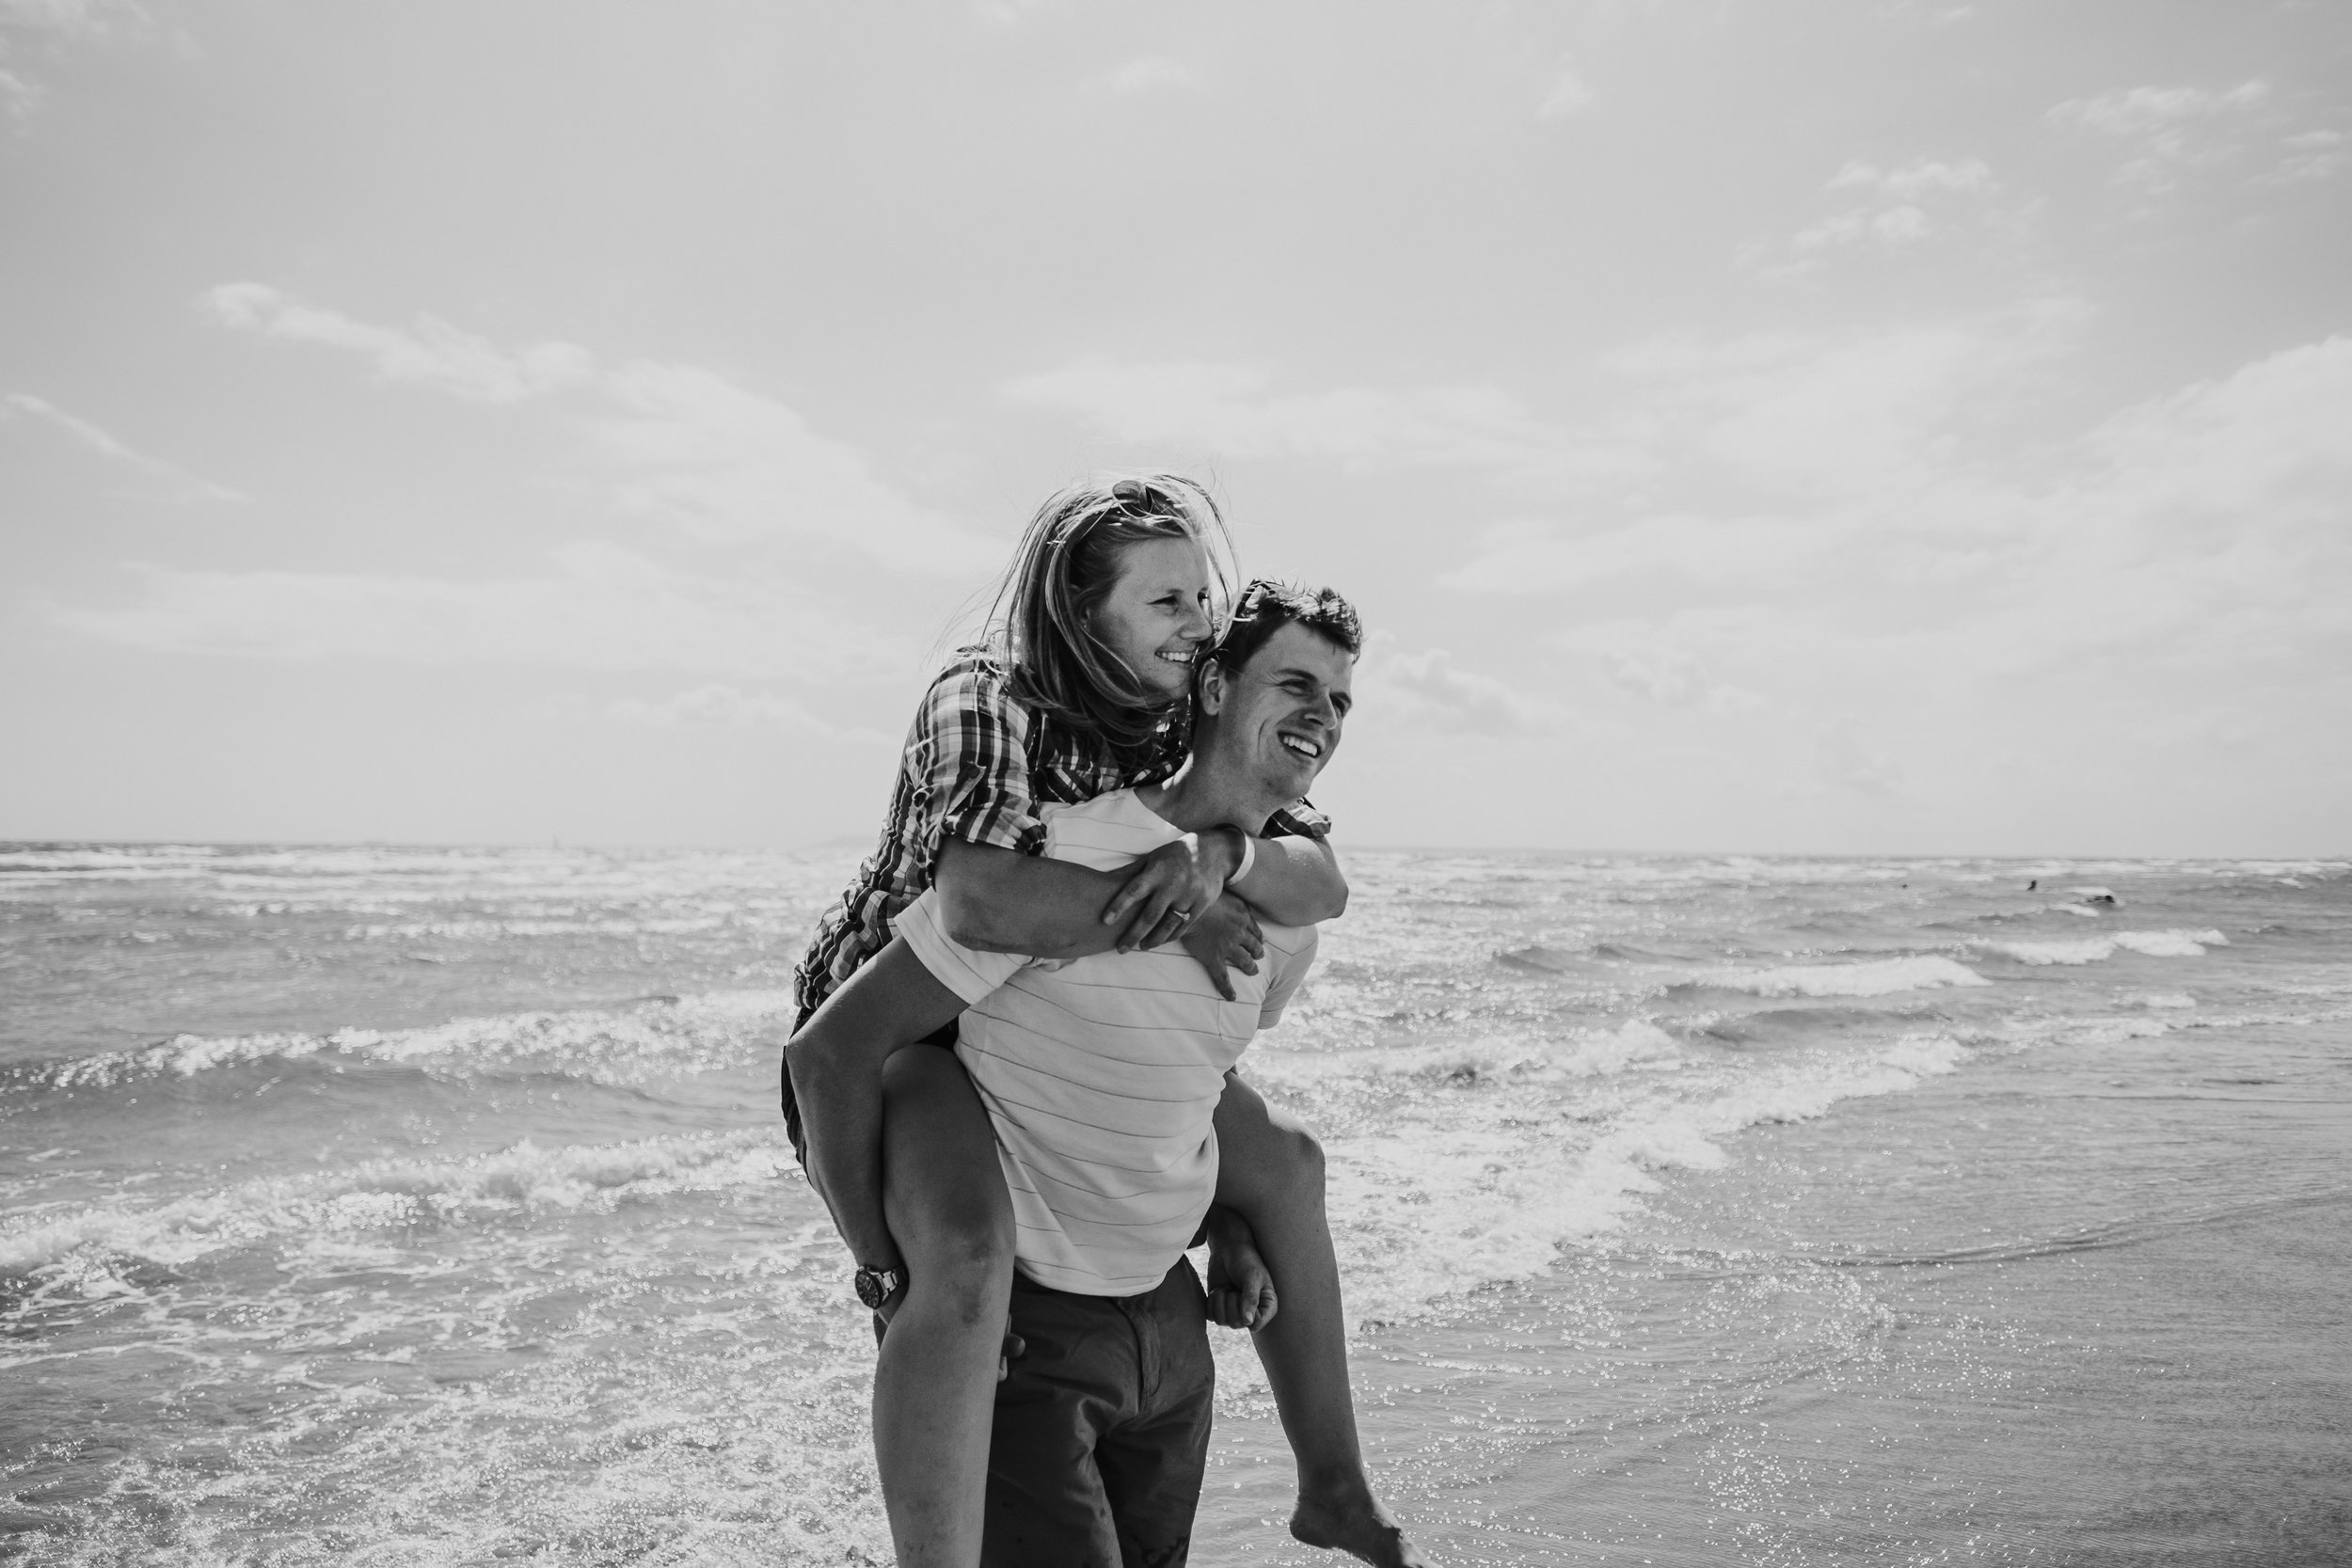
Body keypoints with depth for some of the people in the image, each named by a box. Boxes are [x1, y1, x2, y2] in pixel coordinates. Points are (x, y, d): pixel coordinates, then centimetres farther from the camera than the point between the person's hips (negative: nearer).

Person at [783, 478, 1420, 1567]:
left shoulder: (1181, 727, -3)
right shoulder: (985, 702, -24)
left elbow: (1322, 884, -13)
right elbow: (984, 903, -43)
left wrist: (1221, 852, -35)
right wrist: (1177, 921, -32)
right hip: (897, 1028, -7)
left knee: (1283, 1161, 11)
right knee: (968, 1259, -38)